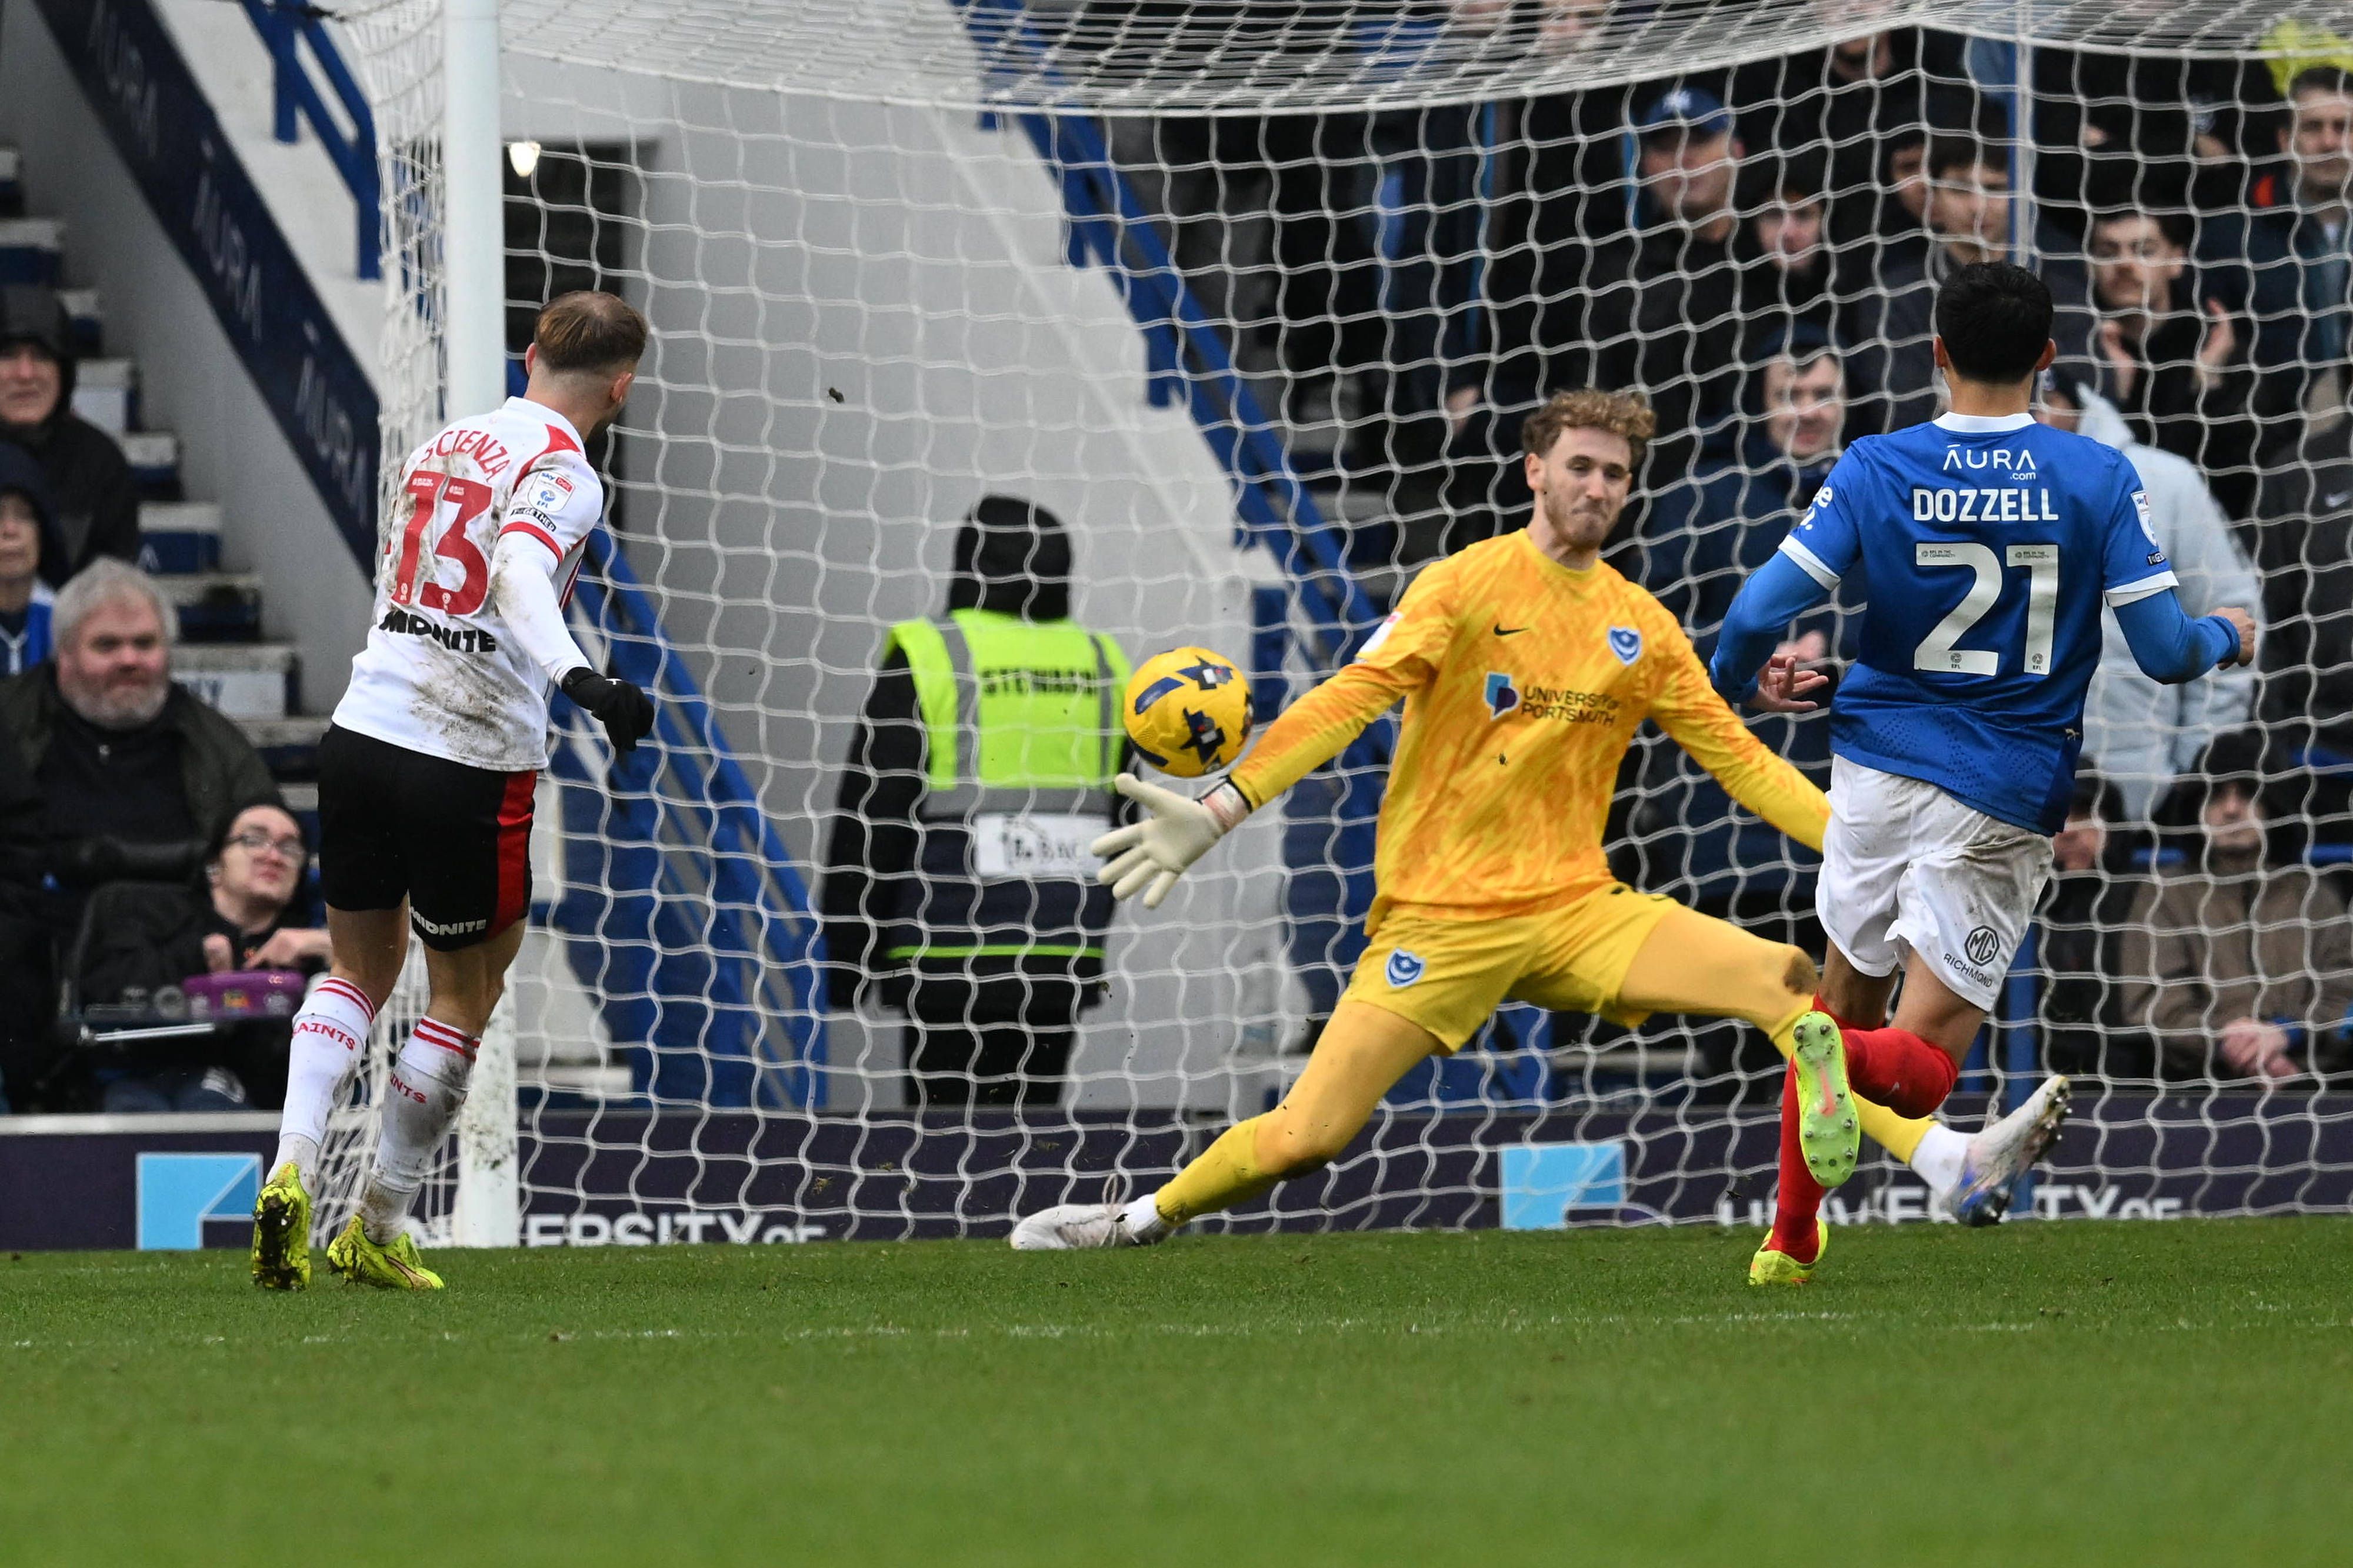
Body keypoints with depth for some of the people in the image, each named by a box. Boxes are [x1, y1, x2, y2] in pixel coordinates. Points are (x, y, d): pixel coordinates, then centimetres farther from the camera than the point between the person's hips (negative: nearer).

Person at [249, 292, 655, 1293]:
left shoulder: (445, 446, 13)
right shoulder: (562, 475, -10)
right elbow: (517, 571, -30)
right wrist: (577, 678, -44)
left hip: (363, 728, 6)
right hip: (473, 761, -6)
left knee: (360, 970, 21)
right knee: (464, 995, 12)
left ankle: (292, 1170, -1)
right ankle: (377, 1231, 17)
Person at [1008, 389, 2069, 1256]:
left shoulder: (1642, 630, 10)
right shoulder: (1465, 587, -4)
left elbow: (1738, 759, 15)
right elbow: (1351, 700, -12)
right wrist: (1219, 809, -22)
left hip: (1574, 908, 4)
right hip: (1442, 916, -4)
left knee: (1789, 984, -12)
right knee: (1304, 1137, -12)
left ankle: (1952, 1164, -13)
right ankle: (1142, 1220, 12)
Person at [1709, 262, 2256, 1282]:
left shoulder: (1874, 471, -3)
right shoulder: (2100, 480, -6)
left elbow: (1762, 612, -8)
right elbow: (2164, 651, -6)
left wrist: (1728, 689, 14)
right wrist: (2227, 636, 17)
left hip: (1878, 767, 2)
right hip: (2002, 802, -2)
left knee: (1845, 997, 22)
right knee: (1923, 1059, 0)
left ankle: (1791, 1236, 20)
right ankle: (1838, 1057, -35)